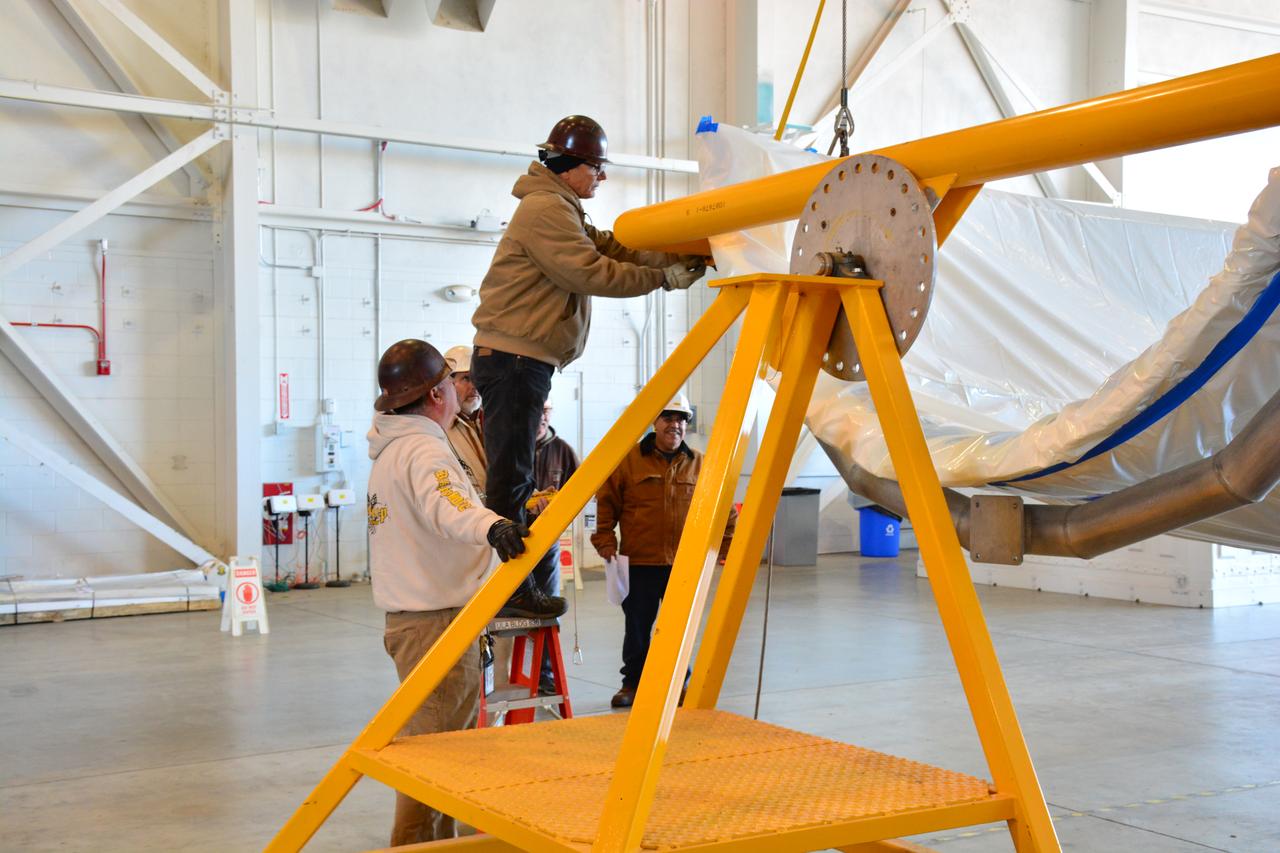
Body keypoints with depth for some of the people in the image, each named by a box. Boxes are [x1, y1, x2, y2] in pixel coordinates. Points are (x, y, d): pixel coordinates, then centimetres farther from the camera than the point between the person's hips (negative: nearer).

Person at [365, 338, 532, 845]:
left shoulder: (390, 448, 17)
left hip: (406, 616, 10)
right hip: (436, 622, -10)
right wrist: (492, 526, -54)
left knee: (436, 746, 15)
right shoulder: (424, 449, -15)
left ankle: (442, 840, 22)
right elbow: (446, 505, -36)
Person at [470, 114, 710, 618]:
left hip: (523, 360, 11)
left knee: (515, 477, 12)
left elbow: (617, 251, 14)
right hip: (513, 358, -11)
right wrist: (663, 279, -11)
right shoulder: (545, 209, -11)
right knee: (511, 476, -9)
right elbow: (592, 272, -17)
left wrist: (689, 255, 4)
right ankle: (510, 587, -6)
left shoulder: (564, 212, 23)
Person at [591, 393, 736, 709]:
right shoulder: (628, 460, 1)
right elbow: (606, 503, 4)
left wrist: (727, 546, 10)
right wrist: (606, 542, -2)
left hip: (685, 565, 1)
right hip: (639, 564, -1)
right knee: (637, 627, 7)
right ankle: (632, 683, 21)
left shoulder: (700, 464, 7)